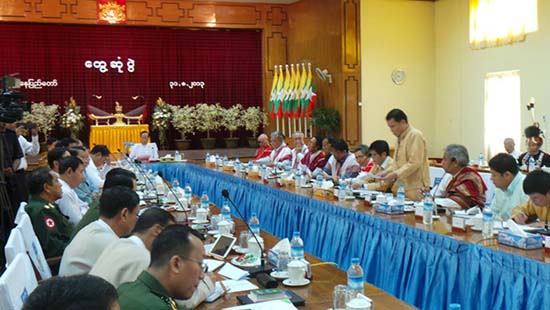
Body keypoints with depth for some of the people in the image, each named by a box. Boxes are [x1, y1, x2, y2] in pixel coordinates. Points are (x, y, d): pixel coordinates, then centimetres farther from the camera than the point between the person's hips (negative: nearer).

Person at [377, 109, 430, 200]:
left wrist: (395, 174, -20)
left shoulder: (415, 135, -10)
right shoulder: (400, 137, 16)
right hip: (402, 187, 8)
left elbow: (414, 164, -18)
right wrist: (386, 171, 7)